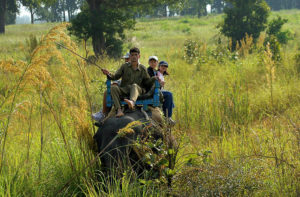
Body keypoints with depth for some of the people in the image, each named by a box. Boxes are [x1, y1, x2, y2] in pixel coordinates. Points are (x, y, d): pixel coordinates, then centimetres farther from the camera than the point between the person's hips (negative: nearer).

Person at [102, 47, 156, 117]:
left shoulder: (142, 69, 10)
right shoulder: (125, 66, 9)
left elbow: (147, 82, 12)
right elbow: (115, 77, 5)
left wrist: (154, 78, -8)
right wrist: (109, 74, -16)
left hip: (137, 90, -2)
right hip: (124, 90, 2)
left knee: (134, 85, -37)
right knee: (113, 88, -27)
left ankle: (132, 102, -72)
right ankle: (119, 110, -42)